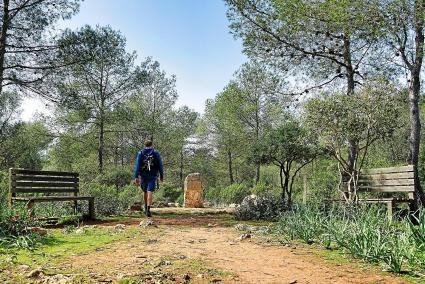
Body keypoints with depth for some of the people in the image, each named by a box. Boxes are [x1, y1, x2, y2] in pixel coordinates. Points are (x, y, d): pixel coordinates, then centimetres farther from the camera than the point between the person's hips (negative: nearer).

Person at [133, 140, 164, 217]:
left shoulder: (140, 153, 4)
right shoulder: (156, 153, 2)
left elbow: (137, 165, -4)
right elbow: (160, 165, 2)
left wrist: (136, 177, -7)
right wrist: (161, 176, 12)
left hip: (143, 176, 2)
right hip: (152, 176, -2)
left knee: (145, 192, 20)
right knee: (150, 193, -8)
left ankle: (146, 207, 36)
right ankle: (148, 209, -22)